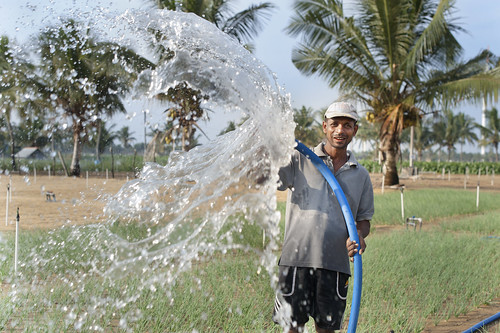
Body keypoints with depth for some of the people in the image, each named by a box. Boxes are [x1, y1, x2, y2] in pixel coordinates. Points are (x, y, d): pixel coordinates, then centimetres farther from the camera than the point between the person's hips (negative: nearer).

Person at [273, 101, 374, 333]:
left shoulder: (361, 175, 14)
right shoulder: (300, 160, 6)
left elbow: (364, 219, 18)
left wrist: (358, 236, -4)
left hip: (336, 262, 2)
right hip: (297, 257, -2)